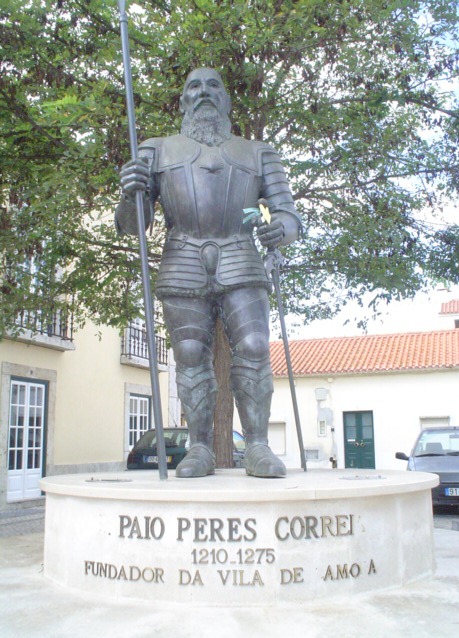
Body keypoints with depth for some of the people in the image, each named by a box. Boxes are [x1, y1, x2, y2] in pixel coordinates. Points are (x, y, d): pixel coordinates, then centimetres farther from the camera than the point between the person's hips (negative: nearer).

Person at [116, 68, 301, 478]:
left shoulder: (258, 154, 16)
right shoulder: (158, 151, 15)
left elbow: (288, 214, 9)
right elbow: (132, 223, 8)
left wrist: (281, 229, -16)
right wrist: (131, 194, -16)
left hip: (241, 266, 0)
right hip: (183, 267, 0)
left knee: (253, 349, -12)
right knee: (191, 355, -3)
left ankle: (258, 447, -5)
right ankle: (200, 449, 3)